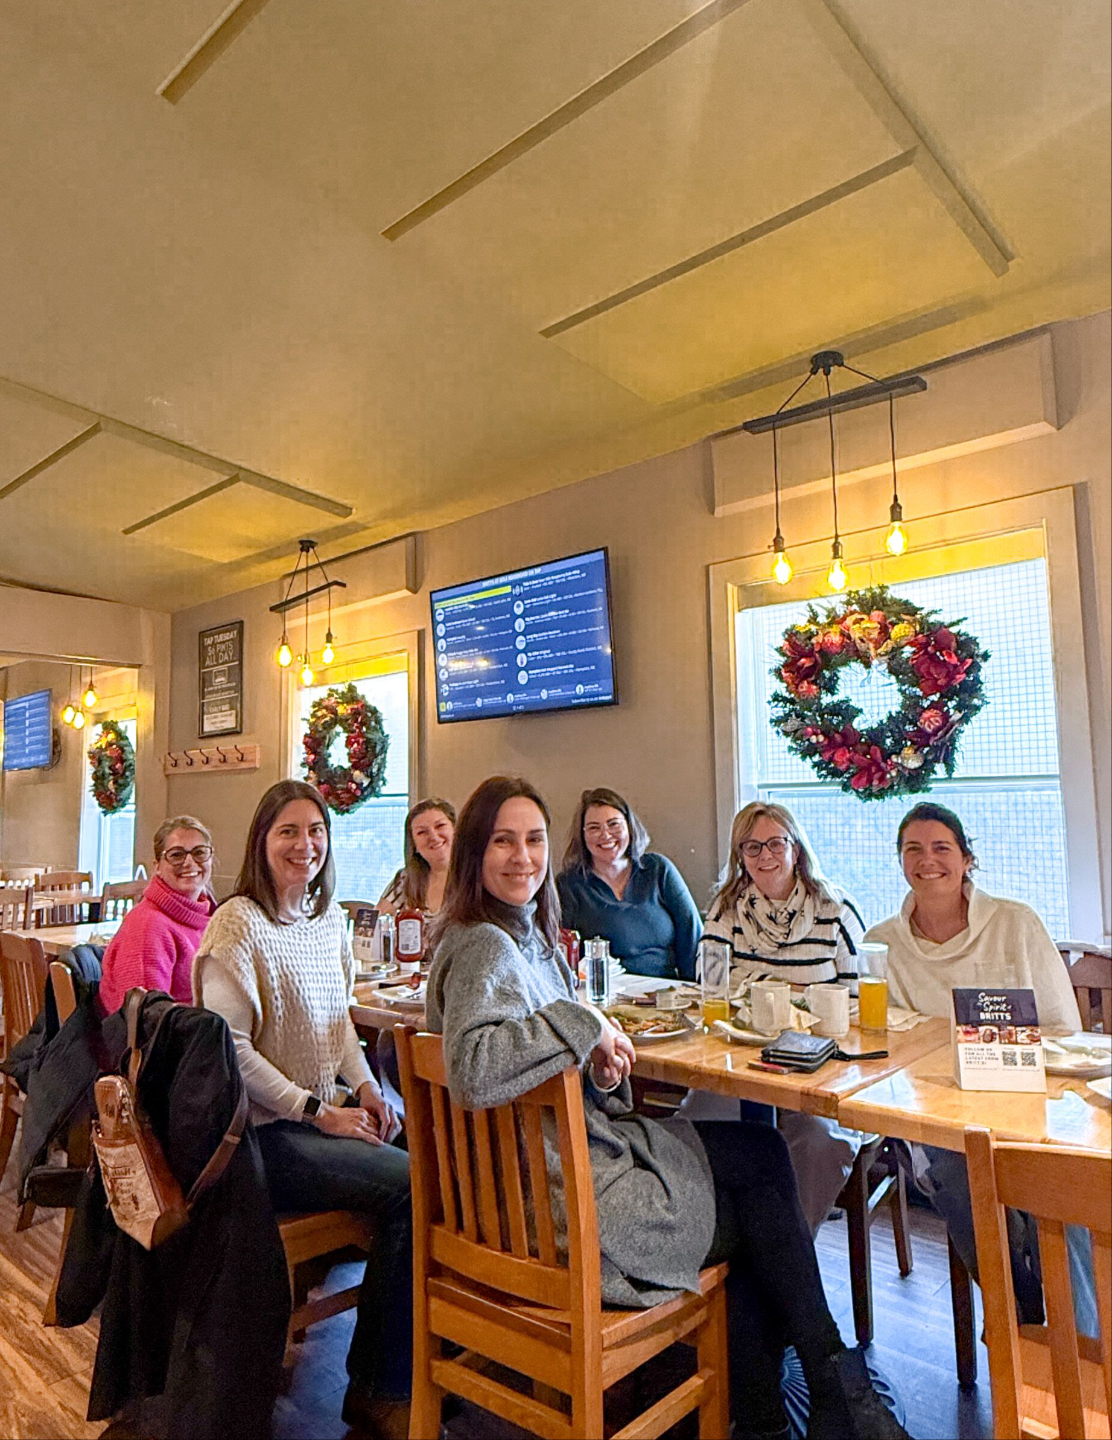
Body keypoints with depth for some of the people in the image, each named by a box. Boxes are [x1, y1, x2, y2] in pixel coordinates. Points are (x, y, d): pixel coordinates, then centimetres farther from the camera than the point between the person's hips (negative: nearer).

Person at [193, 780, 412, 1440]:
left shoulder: (330, 916, 9)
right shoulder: (237, 923, -13)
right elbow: (229, 1046, -16)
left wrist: (366, 1085, 2)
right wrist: (316, 1111, -16)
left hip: (326, 1112, 7)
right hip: (264, 1132, -7)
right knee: (411, 1183, -22)